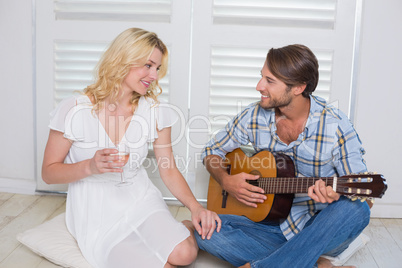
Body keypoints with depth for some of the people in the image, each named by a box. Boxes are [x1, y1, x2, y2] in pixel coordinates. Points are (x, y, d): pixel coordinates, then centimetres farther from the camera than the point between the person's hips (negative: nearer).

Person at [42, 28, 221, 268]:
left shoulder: (154, 111, -3)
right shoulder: (75, 110, -12)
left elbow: (169, 170, 2)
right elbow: (49, 172, -5)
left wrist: (195, 206, -15)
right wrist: (90, 167, -24)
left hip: (141, 200, 2)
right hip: (97, 213, -2)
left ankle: (190, 227, 7)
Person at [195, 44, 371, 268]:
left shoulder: (336, 126, -13)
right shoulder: (255, 116, -4)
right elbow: (213, 151, 10)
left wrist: (336, 194, -33)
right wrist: (226, 181, -11)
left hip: (320, 230, -2)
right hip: (272, 222, 3)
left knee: (355, 210, -36)